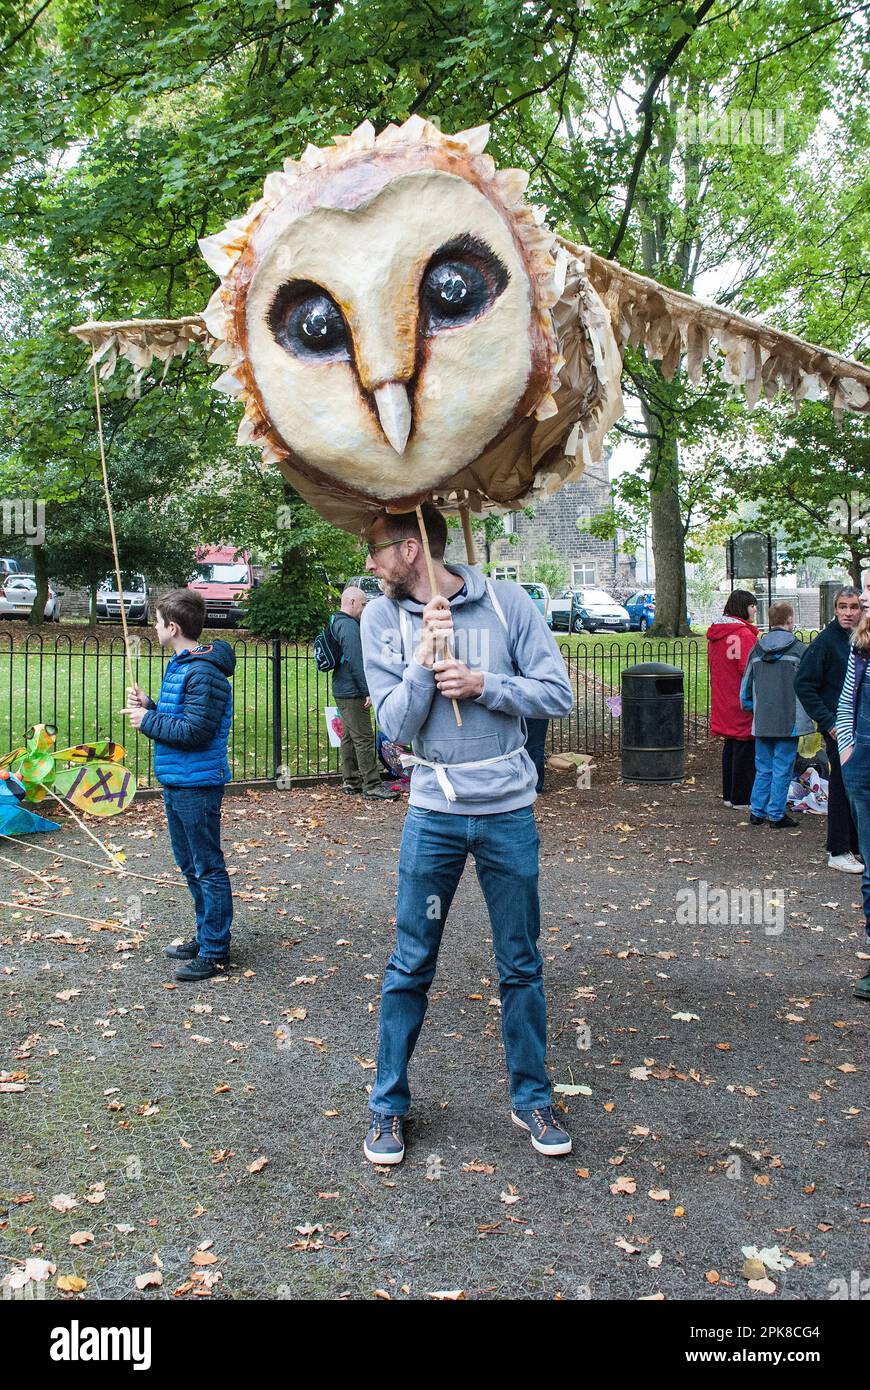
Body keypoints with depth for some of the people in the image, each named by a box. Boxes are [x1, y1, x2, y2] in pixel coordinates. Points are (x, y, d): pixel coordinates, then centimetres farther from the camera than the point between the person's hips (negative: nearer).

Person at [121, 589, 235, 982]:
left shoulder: (205, 672, -19)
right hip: (176, 783, 11)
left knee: (207, 868, -2)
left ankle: (214, 951, 6)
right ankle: (205, 937, 30)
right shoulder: (179, 665, 13)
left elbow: (195, 731, -24)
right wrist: (148, 705, 4)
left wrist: (148, 720, -14)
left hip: (197, 786, -11)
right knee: (190, 865, 18)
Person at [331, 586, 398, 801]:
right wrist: (368, 691, -19)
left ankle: (351, 782, 22)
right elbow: (355, 662, -22)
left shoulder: (337, 623, 16)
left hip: (342, 691, 11)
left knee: (349, 737, 15)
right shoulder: (349, 626, -17)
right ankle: (372, 786, -5)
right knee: (364, 739, -7)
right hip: (353, 693, -11)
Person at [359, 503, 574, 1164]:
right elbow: (396, 725, -8)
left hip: (510, 810, 0)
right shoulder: (382, 619, -2)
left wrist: (482, 683, -17)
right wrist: (425, 657, -21)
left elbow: (557, 694, -6)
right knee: (410, 966, 8)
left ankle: (532, 1098, 29)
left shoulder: (507, 602, -5)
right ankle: (389, 1104, 25)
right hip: (434, 811, 1)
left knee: (521, 965, 12)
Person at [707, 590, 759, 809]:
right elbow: (749, 669, -21)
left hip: (723, 702, 9)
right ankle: (742, 799, 3)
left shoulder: (715, 633, 12)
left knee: (730, 746, 16)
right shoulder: (744, 633, -17)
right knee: (745, 748, -2)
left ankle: (729, 795, 23)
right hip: (742, 703, -9)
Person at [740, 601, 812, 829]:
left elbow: (746, 686, 11)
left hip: (762, 722, 4)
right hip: (789, 721, -4)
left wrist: (751, 709, 23)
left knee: (763, 769, 15)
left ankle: (757, 812, 19)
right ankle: (776, 816, 6)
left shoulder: (756, 649, 7)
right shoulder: (800, 649, -6)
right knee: (782, 770, 2)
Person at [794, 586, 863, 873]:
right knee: (841, 786, -1)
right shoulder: (826, 641, -11)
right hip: (838, 727, -6)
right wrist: (828, 722, -17)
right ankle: (838, 852, 9)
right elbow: (803, 685, -14)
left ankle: (855, 845, 24)